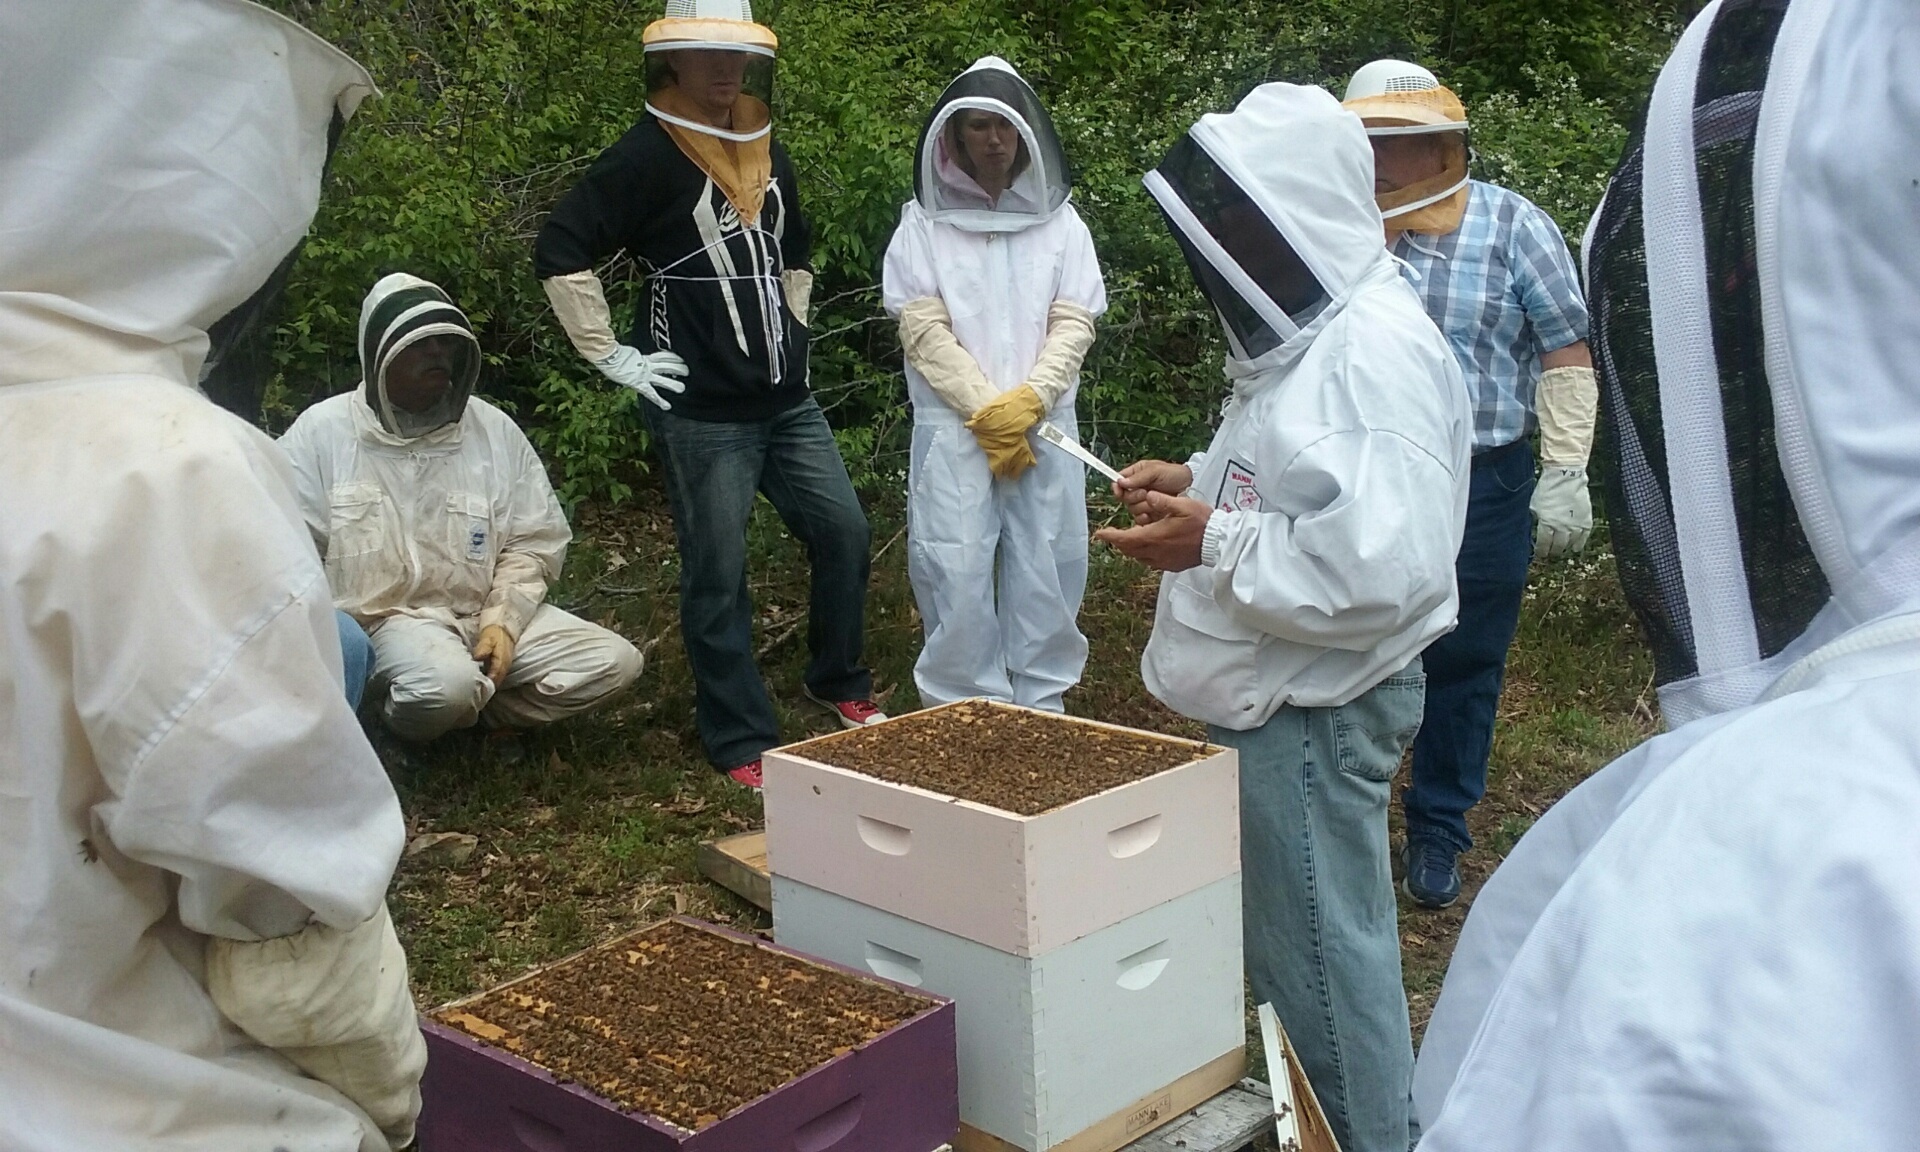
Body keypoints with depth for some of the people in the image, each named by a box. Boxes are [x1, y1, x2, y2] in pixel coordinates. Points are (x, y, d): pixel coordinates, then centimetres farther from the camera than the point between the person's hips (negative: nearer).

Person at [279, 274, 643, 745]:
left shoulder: (495, 429, 3)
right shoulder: (324, 430, -4)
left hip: (485, 613, 4)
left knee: (614, 661, -13)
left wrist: (502, 621, -8)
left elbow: (534, 541, 6)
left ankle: (476, 710, 4)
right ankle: (401, 738, 0)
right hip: (384, 619, -4)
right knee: (445, 686, -38)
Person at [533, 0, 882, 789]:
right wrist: (611, 355, -13)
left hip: (787, 401, 7)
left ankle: (839, 683, 31)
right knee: (717, 576, 0)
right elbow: (559, 252, -15)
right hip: (702, 413, -7)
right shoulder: (646, 157, -10)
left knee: (844, 532, 10)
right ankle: (743, 742, 11)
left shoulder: (768, 154, 11)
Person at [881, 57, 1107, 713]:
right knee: (957, 578, -4)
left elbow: (1073, 324, 3)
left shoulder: (1060, 223, 8)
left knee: (1045, 573, 3)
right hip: (953, 431, -1)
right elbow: (923, 330, -3)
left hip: (1044, 429, 2)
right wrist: (987, 413, -10)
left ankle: (1042, 710, 16)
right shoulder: (923, 224, 3)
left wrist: (1027, 402, -12)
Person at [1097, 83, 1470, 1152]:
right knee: (1292, 944, 21)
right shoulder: (1316, 332, 10)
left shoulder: (1375, 351, -23)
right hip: (1277, 700, 10)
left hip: (1315, 714, -10)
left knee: (1322, 959, 4)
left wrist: (1214, 545, -23)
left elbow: (1385, 565, -31)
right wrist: (1200, 482, 8)